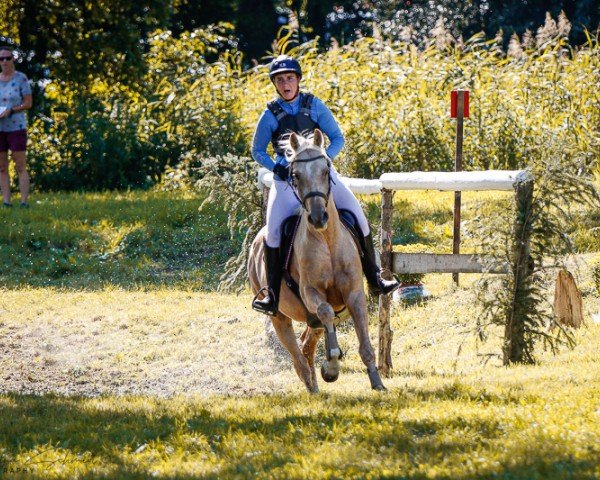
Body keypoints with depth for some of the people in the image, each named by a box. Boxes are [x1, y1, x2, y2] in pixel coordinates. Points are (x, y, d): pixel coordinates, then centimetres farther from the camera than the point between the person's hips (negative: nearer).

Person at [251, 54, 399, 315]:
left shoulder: (314, 106, -1)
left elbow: (337, 139, 3)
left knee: (358, 217, -5)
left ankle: (374, 279, 11)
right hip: (286, 177, -2)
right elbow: (258, 151, 5)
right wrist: (276, 168, -12)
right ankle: (272, 295, -11)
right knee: (273, 230, -21)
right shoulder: (271, 115, -3)